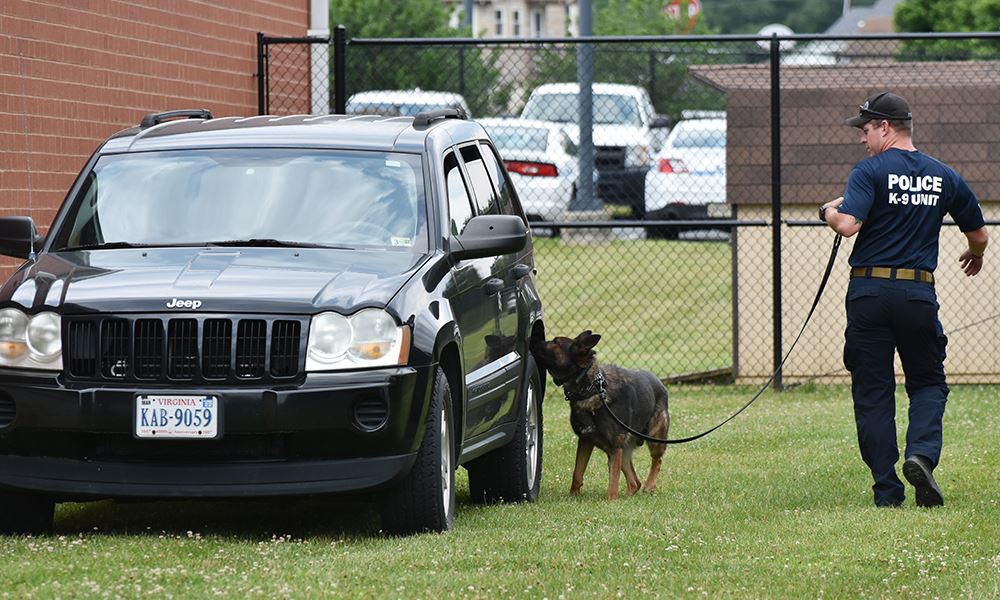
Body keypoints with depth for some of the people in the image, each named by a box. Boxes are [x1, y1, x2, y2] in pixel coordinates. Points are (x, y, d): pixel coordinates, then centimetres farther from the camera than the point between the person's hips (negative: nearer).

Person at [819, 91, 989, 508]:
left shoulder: (871, 171, -6)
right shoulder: (944, 177, 9)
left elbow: (848, 224, -19)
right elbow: (979, 235, 18)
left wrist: (829, 212, 3)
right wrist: (975, 257, 40)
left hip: (869, 292, -2)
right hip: (919, 294, 2)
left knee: (872, 391, 5)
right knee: (929, 383, 14)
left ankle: (887, 490, 2)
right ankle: (922, 454, -14)